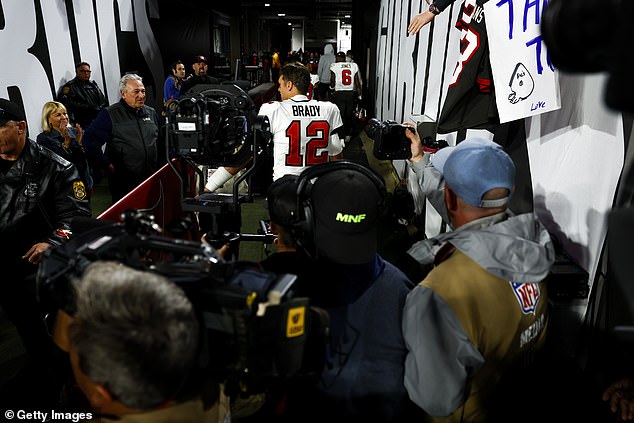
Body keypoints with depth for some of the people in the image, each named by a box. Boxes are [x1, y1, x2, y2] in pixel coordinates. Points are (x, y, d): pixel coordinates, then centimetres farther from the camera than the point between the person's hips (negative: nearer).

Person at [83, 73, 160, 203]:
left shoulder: (151, 113, 12)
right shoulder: (110, 115, -5)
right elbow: (90, 141, -11)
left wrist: (159, 161, 14)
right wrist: (107, 165, -13)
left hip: (152, 181, 4)